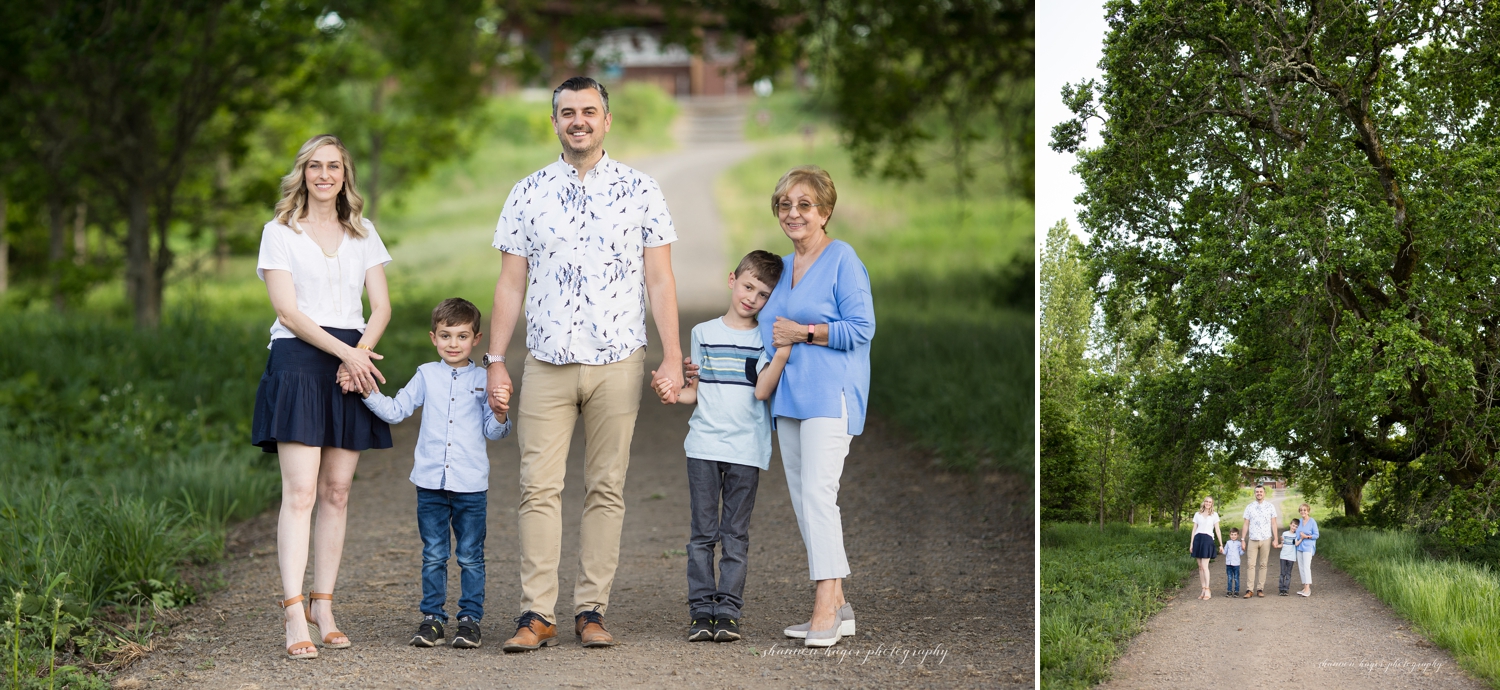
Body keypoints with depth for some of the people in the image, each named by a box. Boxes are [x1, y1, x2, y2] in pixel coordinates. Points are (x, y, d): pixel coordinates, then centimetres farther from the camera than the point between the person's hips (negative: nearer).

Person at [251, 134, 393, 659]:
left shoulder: (363, 235, 16)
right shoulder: (280, 232, 4)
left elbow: (381, 305, 9)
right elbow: (288, 310, -5)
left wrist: (361, 351, -10)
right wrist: (345, 352, -13)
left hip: (353, 362, 4)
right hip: (299, 361, -4)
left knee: (337, 492, 2)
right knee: (300, 491, -13)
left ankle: (323, 609, 7)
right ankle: (295, 618, -19)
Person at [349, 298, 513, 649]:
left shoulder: (483, 379, 4)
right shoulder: (426, 375, 9)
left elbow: (493, 432, 5)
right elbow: (396, 411, 10)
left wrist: (500, 414, -15)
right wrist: (368, 392, -3)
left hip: (471, 484, -2)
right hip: (430, 482, 2)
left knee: (470, 556, 3)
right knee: (433, 556, 6)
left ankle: (470, 619, 10)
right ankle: (432, 618, 13)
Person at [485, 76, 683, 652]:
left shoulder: (640, 190, 4)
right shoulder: (527, 194, 7)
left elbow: (660, 281, 3)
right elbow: (510, 284, 9)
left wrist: (672, 358, -4)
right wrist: (495, 360, 4)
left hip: (618, 362, -1)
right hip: (546, 364, 1)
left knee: (606, 490, 3)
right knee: (539, 488, -4)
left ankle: (591, 611, 8)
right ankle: (536, 614, -2)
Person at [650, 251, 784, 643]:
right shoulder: (703, 334, 10)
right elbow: (697, 391, 12)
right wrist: (671, 392, -7)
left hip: (746, 449, -1)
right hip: (703, 446, 1)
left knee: (735, 535, 0)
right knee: (703, 533, 0)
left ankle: (728, 611, 3)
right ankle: (701, 610, 4)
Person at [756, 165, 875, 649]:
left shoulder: (842, 259, -5)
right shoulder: (783, 267, 18)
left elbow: (860, 328, -12)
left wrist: (802, 332, -11)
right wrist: (775, 340, 11)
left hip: (829, 392, -9)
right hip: (789, 395, 9)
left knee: (818, 492, -18)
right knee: (801, 498, 6)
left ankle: (826, 611, -20)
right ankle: (837, 608, 12)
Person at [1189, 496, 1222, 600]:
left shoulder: (1214, 515, 8)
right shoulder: (1197, 514, 14)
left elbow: (1217, 530, 6)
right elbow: (1194, 529, 14)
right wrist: (1191, 544, 9)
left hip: (1208, 539, -3)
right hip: (1198, 539, 3)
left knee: (1204, 566, -11)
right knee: (1200, 567, 2)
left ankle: (1207, 591, -8)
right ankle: (1203, 591, 4)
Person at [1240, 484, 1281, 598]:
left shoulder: (1270, 506, 5)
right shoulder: (1249, 507, 7)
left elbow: (1274, 524, 5)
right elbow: (1246, 524, 7)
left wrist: (1276, 539, -1)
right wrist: (1243, 540, 2)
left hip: (1266, 539, 0)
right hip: (1252, 539, 0)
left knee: (1263, 565, 2)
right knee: (1251, 564, -6)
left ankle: (1260, 589, 5)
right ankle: (1249, 590, -7)